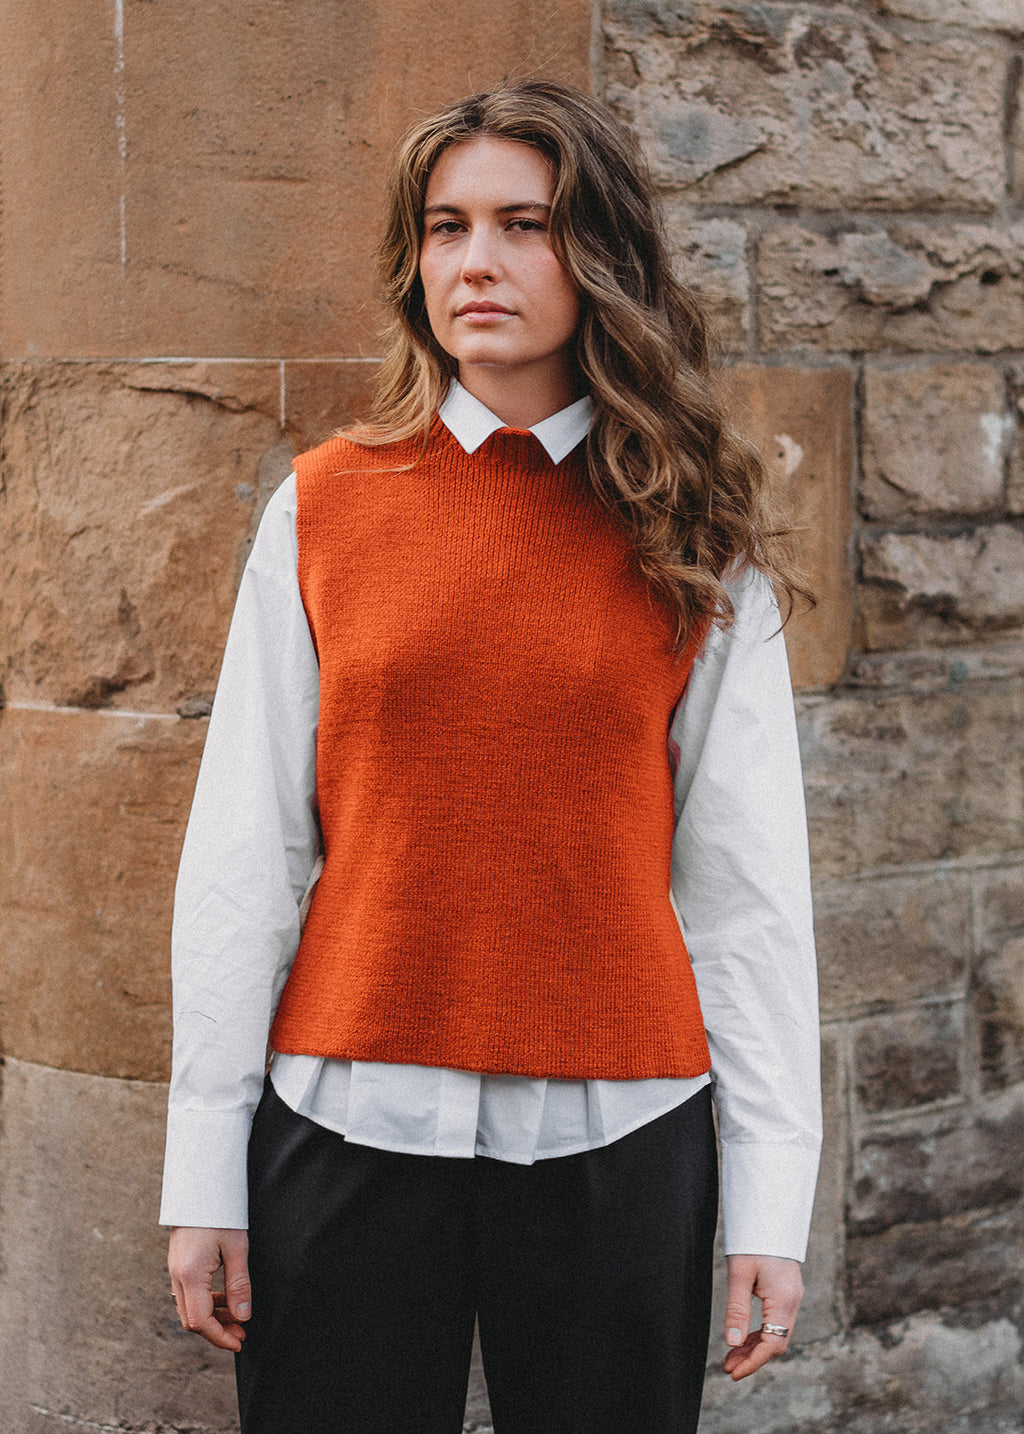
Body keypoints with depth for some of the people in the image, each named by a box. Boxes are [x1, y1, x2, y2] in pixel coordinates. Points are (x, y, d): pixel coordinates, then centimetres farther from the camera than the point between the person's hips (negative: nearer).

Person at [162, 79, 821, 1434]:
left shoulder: (695, 537, 2)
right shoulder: (323, 508, 3)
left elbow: (748, 880, 2)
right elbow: (242, 855, 3)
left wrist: (771, 1199, -3)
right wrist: (205, 1172, 1)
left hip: (614, 1133, 0)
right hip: (351, 1122, 0)